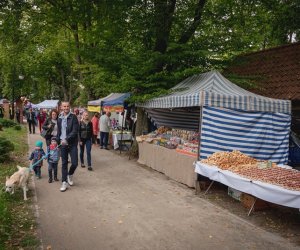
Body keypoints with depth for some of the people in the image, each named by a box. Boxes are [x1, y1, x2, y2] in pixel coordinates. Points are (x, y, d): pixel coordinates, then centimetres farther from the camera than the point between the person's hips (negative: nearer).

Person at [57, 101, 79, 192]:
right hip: (63, 144, 3)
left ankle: (70, 175, 27)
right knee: (64, 163, 7)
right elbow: (58, 132, 16)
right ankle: (64, 183, 14)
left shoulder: (73, 117, -7)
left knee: (74, 163, -3)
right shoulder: (59, 118, 7)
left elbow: (75, 131, -16)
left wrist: (67, 139, -24)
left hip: (72, 143, -3)